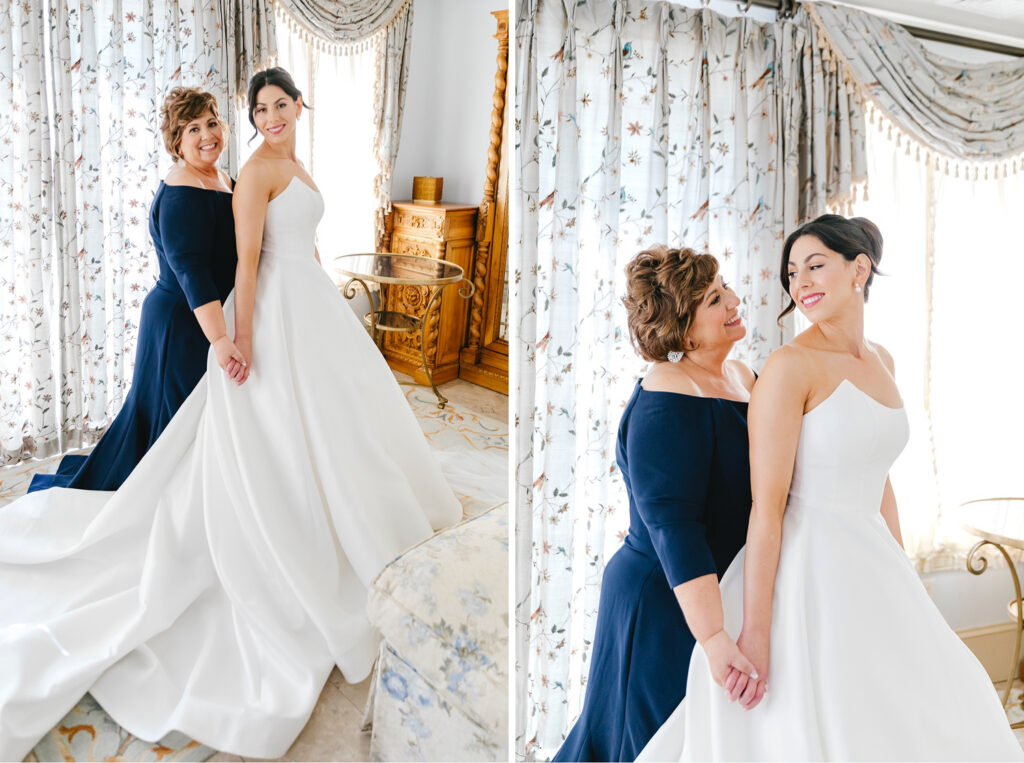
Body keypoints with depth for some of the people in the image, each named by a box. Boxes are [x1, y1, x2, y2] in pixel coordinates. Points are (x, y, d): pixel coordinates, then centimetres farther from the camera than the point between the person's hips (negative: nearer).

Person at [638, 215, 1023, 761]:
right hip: (806, 570, -8)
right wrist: (754, 632, -19)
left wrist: (904, 585, 19)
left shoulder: (881, 361, 9)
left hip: (870, 569, 8)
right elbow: (767, 506, -18)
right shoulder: (791, 366, -14)